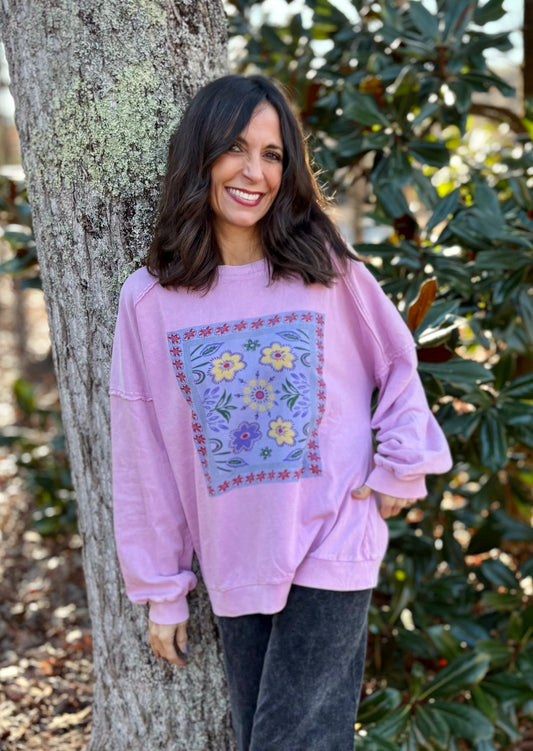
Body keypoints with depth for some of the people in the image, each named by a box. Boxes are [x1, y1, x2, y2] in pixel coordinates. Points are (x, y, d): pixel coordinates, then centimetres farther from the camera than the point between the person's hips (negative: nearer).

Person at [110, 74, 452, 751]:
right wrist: (161, 592, 6)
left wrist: (400, 469, -1)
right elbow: (144, 459, 3)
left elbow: (398, 363, 11)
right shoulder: (149, 299, -3)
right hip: (234, 568, 2)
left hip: (333, 550, -2)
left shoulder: (327, 269, -4)